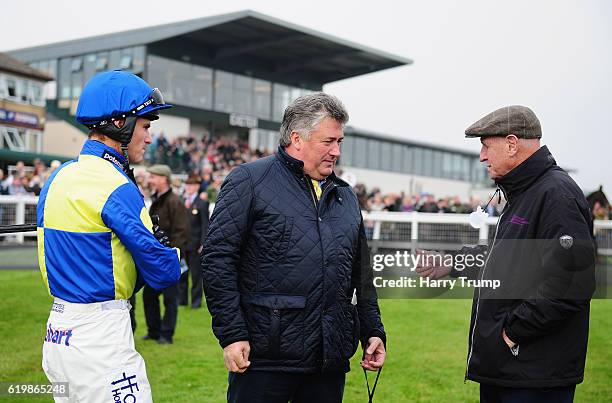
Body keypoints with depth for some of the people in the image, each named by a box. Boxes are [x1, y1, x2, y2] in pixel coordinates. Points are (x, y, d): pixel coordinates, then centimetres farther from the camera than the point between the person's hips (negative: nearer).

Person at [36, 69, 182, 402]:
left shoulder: (58, 177, 9)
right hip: (101, 335, -9)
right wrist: (172, 256, 6)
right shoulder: (117, 187, -17)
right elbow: (165, 273, -17)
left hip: (56, 332, 9)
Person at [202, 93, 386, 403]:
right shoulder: (249, 180, -3)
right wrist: (232, 334, -13)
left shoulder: (346, 197, 17)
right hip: (266, 356, -5)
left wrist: (373, 331, 15)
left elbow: (361, 275, 22)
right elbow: (218, 259, -8)